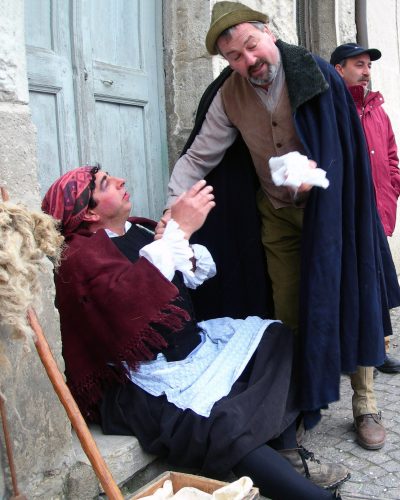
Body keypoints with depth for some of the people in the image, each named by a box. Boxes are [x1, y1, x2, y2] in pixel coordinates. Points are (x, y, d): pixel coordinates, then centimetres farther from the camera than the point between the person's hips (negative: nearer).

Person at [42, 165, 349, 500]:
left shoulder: (137, 229, 11)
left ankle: (287, 452, -5)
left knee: (275, 337, 4)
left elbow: (198, 274, 12)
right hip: (150, 381, -9)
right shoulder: (80, 256, -12)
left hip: (194, 344, 9)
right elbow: (130, 294, -32)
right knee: (220, 424, -31)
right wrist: (179, 230, -25)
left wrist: (183, 243, -11)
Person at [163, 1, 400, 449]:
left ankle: (364, 403, 15)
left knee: (347, 300, 0)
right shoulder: (228, 97, -9)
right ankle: (297, 407, 18)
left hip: (328, 207, -2)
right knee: (288, 314, 4)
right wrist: (174, 206, -15)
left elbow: (348, 147, -12)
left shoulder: (317, 75, -18)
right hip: (277, 214, 3)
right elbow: (198, 156, -4)